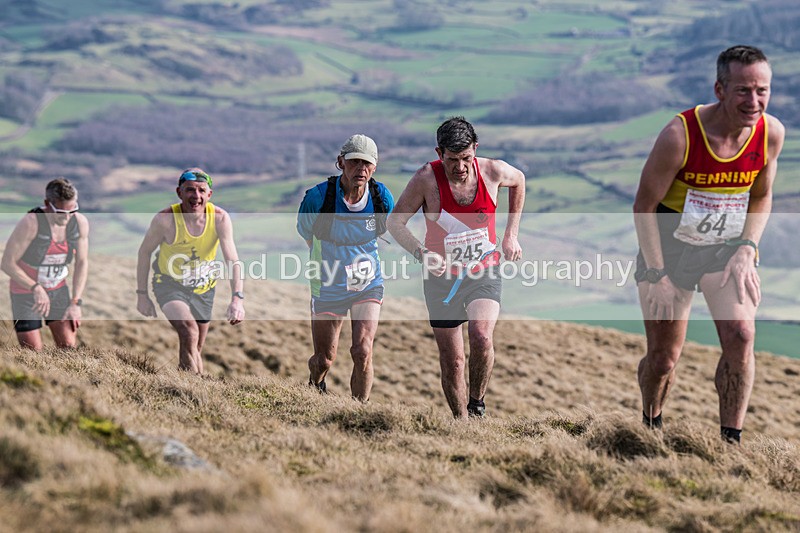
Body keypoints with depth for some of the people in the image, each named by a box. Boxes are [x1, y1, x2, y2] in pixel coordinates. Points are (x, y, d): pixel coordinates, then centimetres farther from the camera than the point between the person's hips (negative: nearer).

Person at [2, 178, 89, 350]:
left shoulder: (80, 223, -11)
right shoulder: (31, 222, -27)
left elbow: (82, 263, -3)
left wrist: (75, 303, -12)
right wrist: (36, 289, -33)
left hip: (58, 290, 5)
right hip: (26, 292, -5)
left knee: (69, 347, -3)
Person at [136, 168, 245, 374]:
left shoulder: (220, 218, -19)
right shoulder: (165, 219, -23)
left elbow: (233, 261, -25)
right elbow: (145, 252, -8)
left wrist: (237, 298, -39)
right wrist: (141, 294, -4)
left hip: (203, 288, 3)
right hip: (169, 284, -3)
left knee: (196, 351, 14)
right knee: (189, 332, -29)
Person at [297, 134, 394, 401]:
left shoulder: (382, 197, -13)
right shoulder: (317, 197, -21)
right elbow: (305, 234, -1)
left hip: (368, 285, 1)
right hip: (328, 287, -1)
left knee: (363, 352, -15)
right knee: (324, 360, 10)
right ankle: (315, 385, 48)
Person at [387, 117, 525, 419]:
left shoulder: (493, 172, -10)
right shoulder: (427, 179, -16)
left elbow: (518, 181, 14)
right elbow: (395, 222, -6)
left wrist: (511, 234, 12)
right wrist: (421, 253, -24)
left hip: (484, 273, 0)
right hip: (442, 277, 0)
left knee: (481, 335, -26)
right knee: (451, 360, 4)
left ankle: (477, 404, -4)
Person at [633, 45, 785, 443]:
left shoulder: (771, 133, -13)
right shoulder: (680, 134, -26)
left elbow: (761, 197, 5)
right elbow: (645, 205, -15)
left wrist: (746, 250, -8)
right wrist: (656, 274, -16)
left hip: (726, 249, 3)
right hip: (669, 247, -3)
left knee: (740, 335, -18)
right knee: (663, 357, 4)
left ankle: (731, 443, -5)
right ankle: (650, 427, 35)